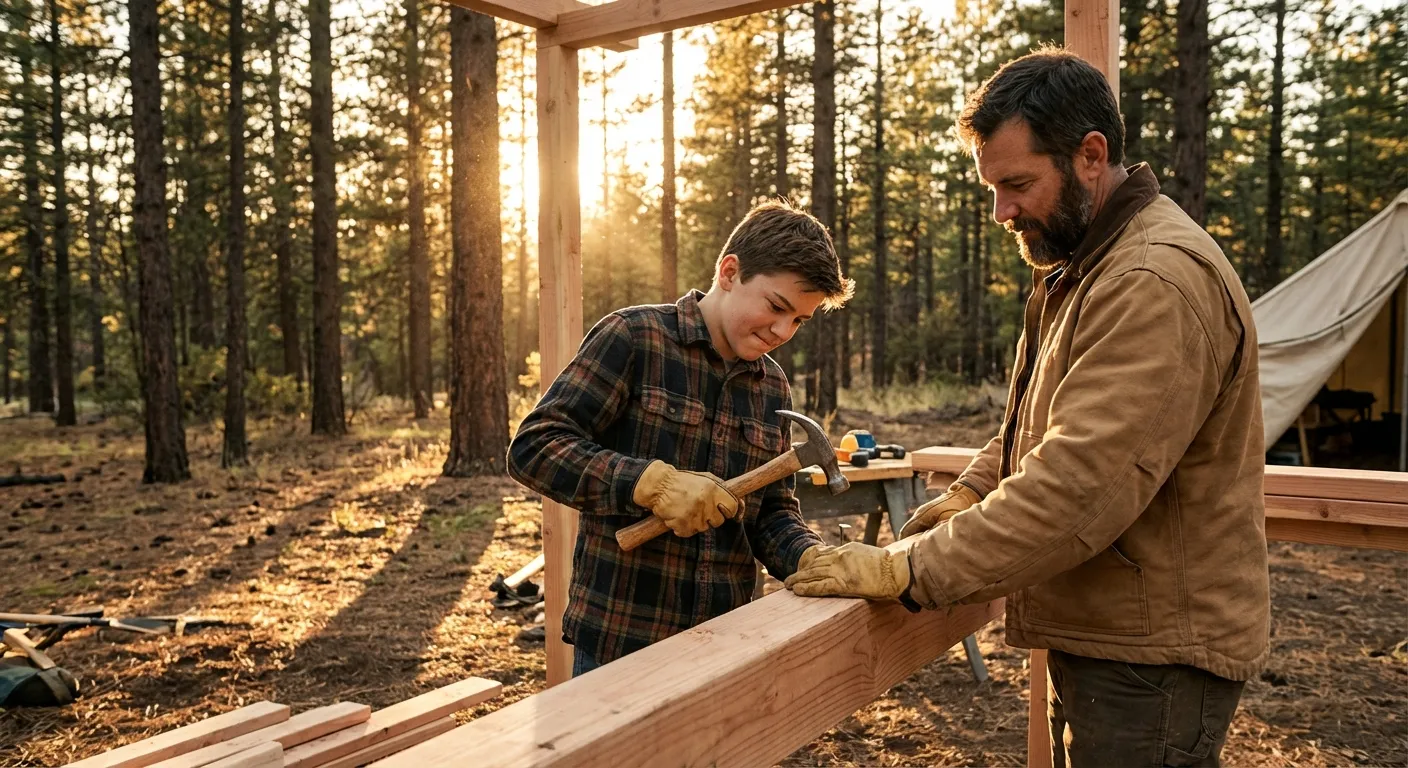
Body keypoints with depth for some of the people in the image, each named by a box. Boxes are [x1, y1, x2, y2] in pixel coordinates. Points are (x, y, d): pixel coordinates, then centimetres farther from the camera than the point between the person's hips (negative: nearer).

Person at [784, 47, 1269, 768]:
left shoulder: (1158, 282, -23)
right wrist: (974, 489, 6)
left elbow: (1080, 488, -29)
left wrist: (906, 569, -25)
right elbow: (1034, 416, 22)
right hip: (1096, 636, 9)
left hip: (1152, 662, -9)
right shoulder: (1080, 265, 11)